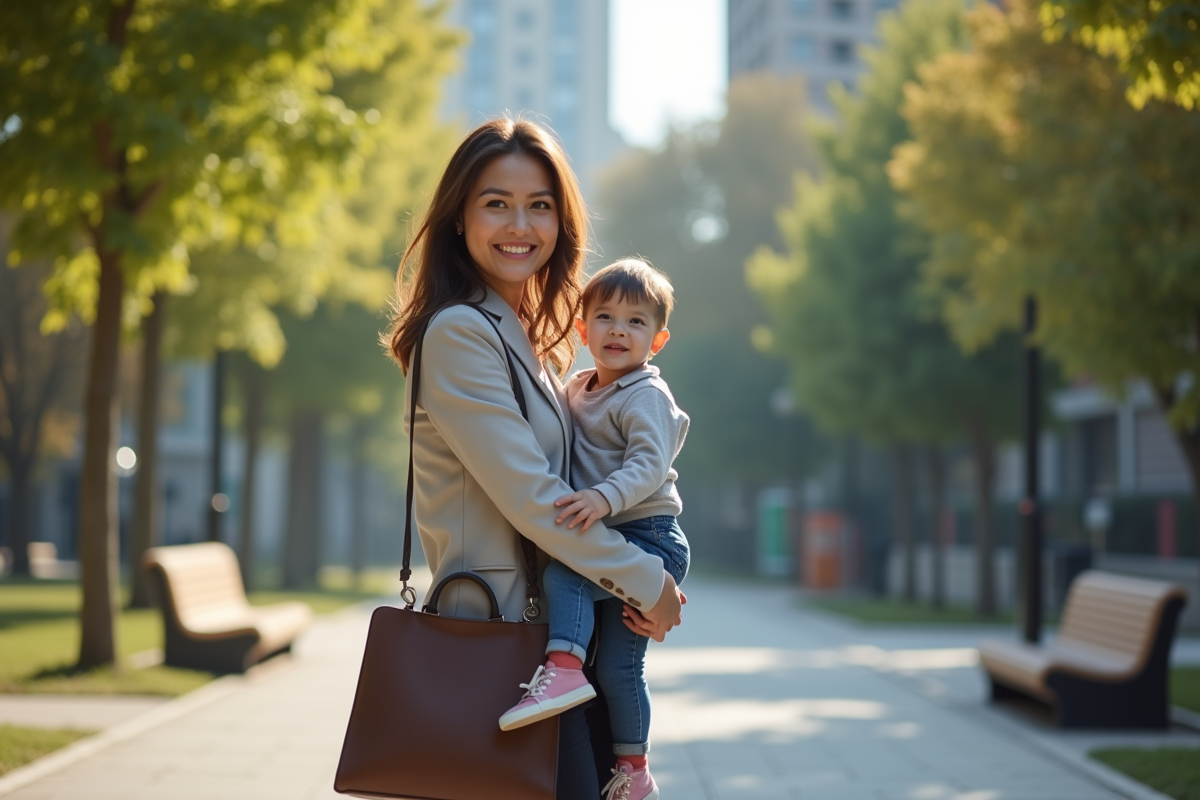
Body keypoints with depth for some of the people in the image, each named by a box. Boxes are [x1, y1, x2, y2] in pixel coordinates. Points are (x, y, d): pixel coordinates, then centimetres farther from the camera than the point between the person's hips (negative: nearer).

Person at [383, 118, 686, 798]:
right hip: (502, 633, -9)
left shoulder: (529, 340, 16)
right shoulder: (459, 333, -13)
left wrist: (635, 578, 3)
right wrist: (646, 579, -8)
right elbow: (528, 496, -18)